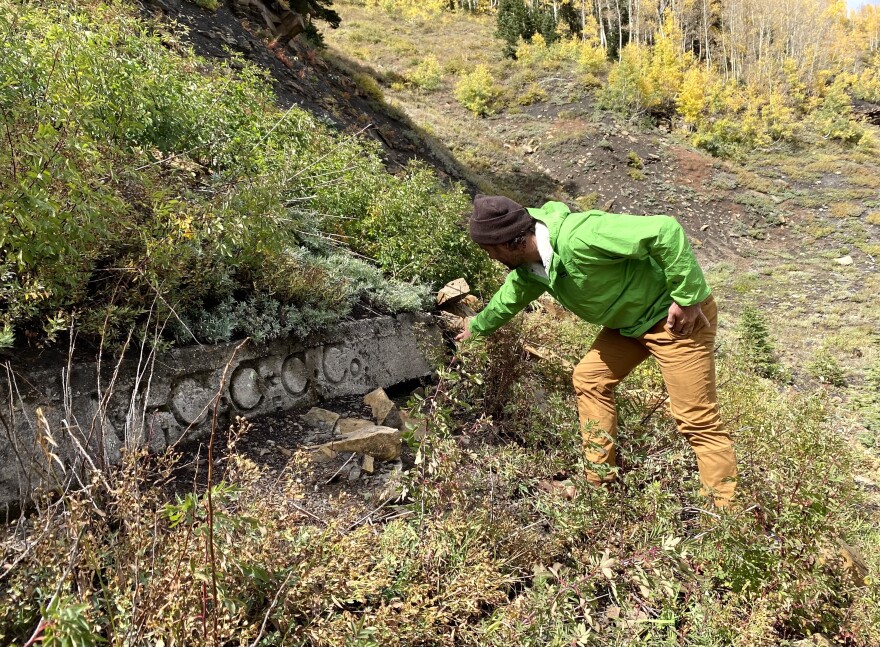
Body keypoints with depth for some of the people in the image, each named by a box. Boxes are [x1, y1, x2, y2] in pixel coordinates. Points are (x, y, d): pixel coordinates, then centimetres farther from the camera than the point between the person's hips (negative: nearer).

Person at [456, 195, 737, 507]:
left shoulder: (577, 237, -33)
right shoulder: (528, 265, -2)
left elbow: (667, 231, -33)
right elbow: (511, 296, 22)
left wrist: (688, 298, -28)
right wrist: (477, 327, 37)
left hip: (675, 315, -9)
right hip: (631, 318, 9)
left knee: (697, 420, -7)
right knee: (589, 379, 11)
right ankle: (599, 482, 20)